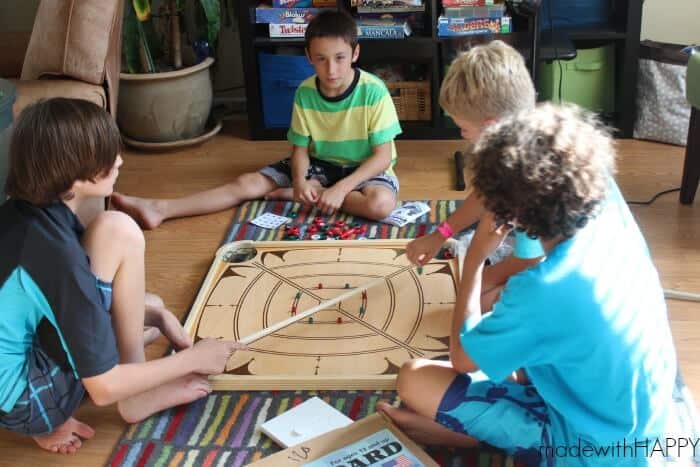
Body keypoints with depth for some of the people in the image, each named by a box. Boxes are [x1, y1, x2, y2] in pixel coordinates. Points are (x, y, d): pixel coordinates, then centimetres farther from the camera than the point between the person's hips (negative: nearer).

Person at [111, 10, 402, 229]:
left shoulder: (373, 91, -22)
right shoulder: (305, 93, -11)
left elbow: (382, 156, -20)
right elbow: (300, 148, -3)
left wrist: (341, 188, -32)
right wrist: (299, 181, -26)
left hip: (364, 168, -3)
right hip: (319, 163, 3)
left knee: (381, 204, -37)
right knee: (249, 183, -12)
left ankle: (290, 196, -22)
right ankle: (159, 209, -16)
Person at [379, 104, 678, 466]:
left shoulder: (542, 293, -34)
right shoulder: (610, 207, -16)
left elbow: (461, 358, -13)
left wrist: (474, 258, -11)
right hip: (647, 420, 8)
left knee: (414, 378, -15)